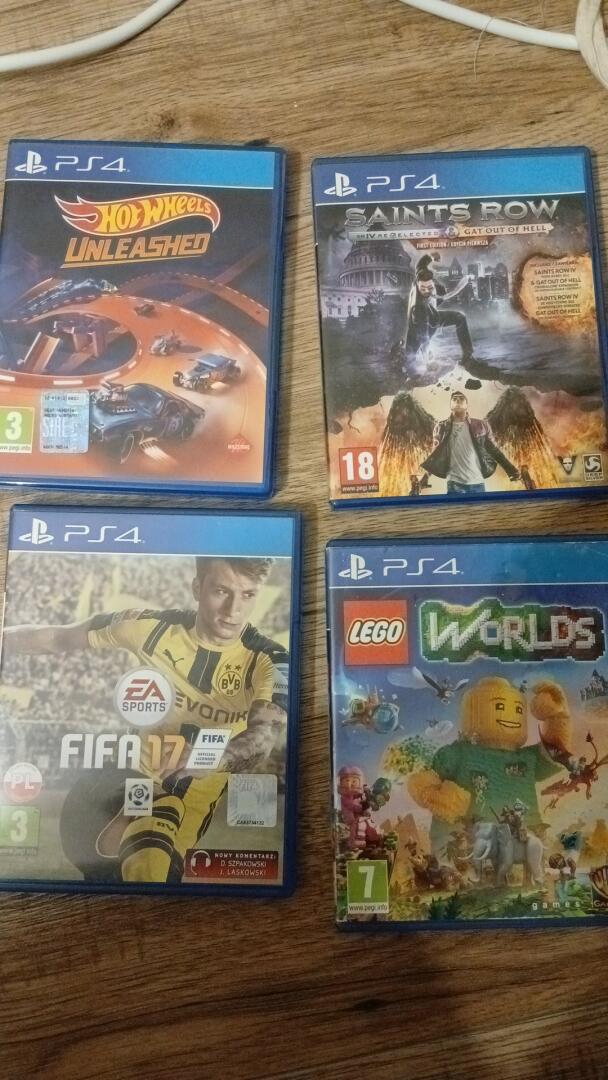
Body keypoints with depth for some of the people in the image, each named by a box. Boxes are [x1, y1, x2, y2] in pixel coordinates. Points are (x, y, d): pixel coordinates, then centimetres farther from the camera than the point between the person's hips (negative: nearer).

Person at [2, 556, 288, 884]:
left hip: (194, 785, -4)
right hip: (130, 767, 4)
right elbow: (58, 638, 2)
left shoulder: (268, 661, -15)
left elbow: (268, 732, -33)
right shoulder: (151, 626, -10)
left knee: (148, 867, -29)